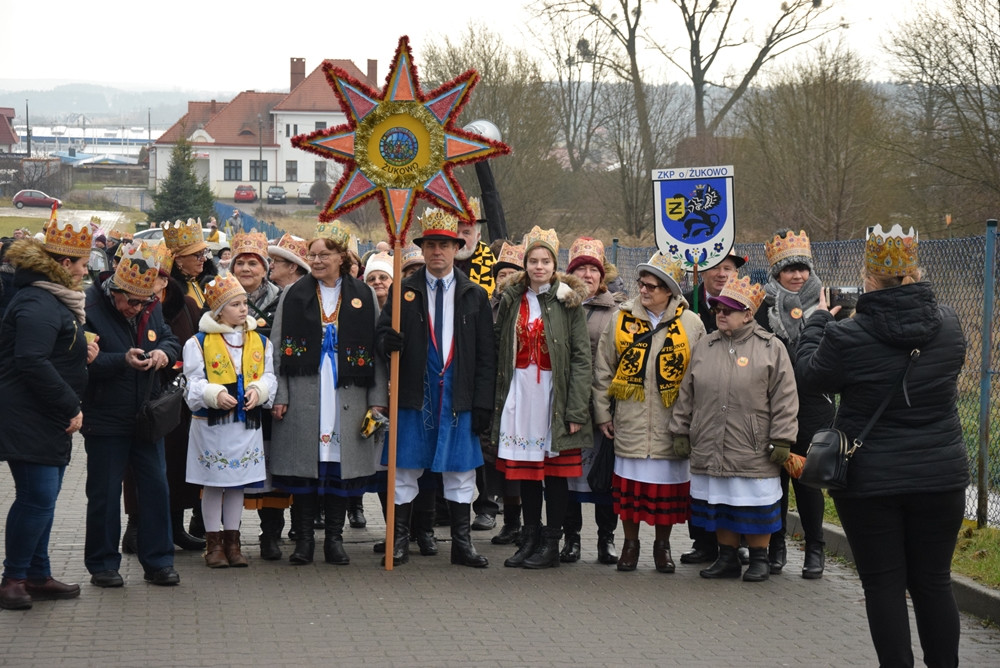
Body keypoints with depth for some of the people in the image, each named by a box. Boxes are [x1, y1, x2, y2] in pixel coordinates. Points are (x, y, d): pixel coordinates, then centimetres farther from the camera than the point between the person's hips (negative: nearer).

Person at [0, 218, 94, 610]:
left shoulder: (56, 300, 18)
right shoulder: (37, 304, -17)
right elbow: (32, 363, -25)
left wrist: (82, 353, 7)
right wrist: (71, 407, -18)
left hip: (51, 423, 11)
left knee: (43, 497, 13)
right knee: (37, 497, -9)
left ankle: (38, 576, 20)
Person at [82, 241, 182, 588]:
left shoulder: (153, 308, 3)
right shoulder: (90, 308, -14)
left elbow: (170, 339, 14)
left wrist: (164, 352, -10)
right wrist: (122, 360, -28)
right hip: (105, 419, -5)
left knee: (156, 488, 7)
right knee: (104, 494, 3)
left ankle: (157, 561, 17)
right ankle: (102, 564, 15)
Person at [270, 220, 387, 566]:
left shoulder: (363, 296, 7)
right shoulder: (294, 294, 7)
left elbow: (376, 351, 7)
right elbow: (278, 348, 4)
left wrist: (377, 400, 1)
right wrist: (279, 395, -5)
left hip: (346, 394, 1)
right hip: (304, 394, 0)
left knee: (341, 463, 1)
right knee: (305, 463, -1)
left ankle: (334, 538, 11)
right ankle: (304, 538, 8)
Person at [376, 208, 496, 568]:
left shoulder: (475, 296, 7)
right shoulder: (404, 292, 6)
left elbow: (486, 356, 5)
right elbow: (384, 336, 3)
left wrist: (483, 404, -2)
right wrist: (387, 342, -23)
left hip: (458, 398, 1)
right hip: (414, 396, -1)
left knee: (460, 472, 6)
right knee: (405, 470, 3)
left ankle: (462, 544, 14)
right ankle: (399, 541, 11)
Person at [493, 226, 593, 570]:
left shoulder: (568, 301, -2)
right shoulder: (512, 299, 9)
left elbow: (581, 358, -6)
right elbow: (500, 352, 10)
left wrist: (576, 409, -12)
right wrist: (500, 398, 1)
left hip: (554, 391, -3)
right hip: (520, 391, 4)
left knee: (555, 469, 1)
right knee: (525, 469, 7)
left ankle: (551, 544, 8)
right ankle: (530, 538, 17)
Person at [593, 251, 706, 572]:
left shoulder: (691, 324, 0)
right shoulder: (621, 319, 3)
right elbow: (603, 370, 7)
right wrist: (602, 413, 5)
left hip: (671, 423, -1)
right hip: (630, 421, 1)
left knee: (667, 485, 4)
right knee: (629, 483, 4)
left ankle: (662, 545, 21)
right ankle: (630, 543, 20)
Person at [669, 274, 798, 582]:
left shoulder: (771, 348, -3)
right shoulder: (704, 347, 11)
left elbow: (784, 399, -5)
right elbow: (686, 395, 15)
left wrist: (781, 440, -9)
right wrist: (680, 432, 12)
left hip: (754, 451, -4)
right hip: (710, 450, 4)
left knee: (755, 507, 3)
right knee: (720, 505, 11)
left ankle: (759, 559, 17)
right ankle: (727, 557, 23)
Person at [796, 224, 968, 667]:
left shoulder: (847, 337, -17)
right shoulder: (947, 324, -5)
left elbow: (810, 373, 2)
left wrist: (818, 320, 17)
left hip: (870, 481, -3)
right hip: (941, 476, 3)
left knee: (884, 584, 5)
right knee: (933, 581, 12)